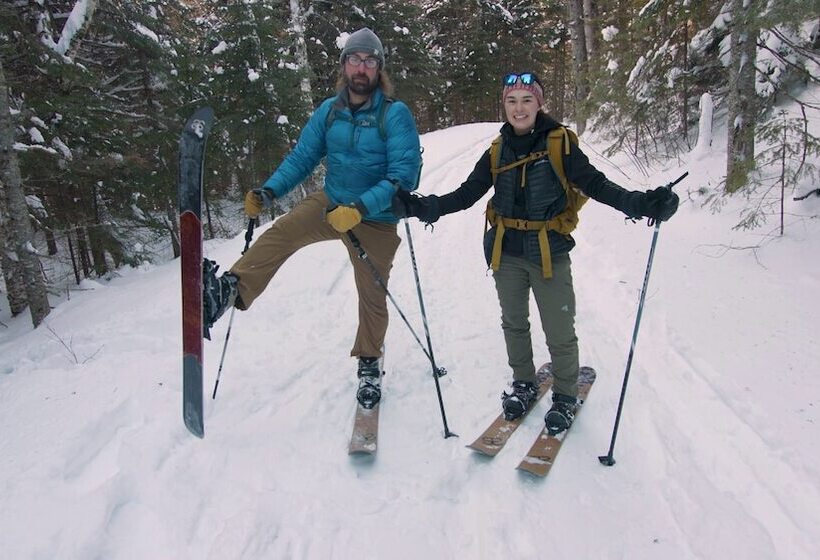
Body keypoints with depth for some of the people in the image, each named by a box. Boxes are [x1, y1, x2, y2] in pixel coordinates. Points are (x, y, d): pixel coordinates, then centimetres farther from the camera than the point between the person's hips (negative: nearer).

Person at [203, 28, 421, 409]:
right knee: (282, 232, -25)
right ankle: (230, 291, -36)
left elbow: (404, 175, -24)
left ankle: (369, 365, 29)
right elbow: (301, 158, 3)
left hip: (375, 221, -3)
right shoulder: (329, 111, -1)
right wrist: (267, 192, -12)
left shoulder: (395, 114, -16)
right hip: (330, 203, 3)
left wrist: (359, 210, -36)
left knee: (373, 297, 7)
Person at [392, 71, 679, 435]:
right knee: (514, 323, 18)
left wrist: (641, 204, -29)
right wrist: (421, 208, -9)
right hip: (507, 253, 4)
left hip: (550, 253, -3)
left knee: (560, 332, 2)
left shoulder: (559, 143, -7)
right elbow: (465, 195, 3)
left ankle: (565, 396, 26)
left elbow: (595, 184, -13)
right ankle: (524, 384, 40)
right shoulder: (497, 152, 4)